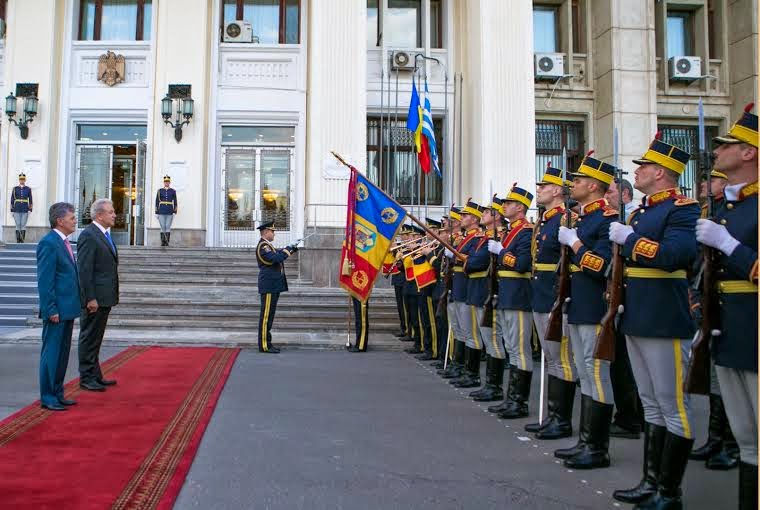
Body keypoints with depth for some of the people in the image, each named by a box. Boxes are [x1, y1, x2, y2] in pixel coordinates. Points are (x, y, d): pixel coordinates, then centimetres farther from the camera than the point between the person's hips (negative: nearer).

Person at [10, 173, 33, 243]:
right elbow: (12, 200, 6)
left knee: (23, 225, -1)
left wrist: (30, 210, -2)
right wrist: (12, 210, 1)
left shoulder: (28, 189, 5)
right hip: (17, 210, 0)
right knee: (18, 225, -1)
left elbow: (30, 200, 6)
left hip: (25, 210, 0)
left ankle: (22, 239, 3)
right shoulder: (15, 188, 5)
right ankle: (18, 240, 3)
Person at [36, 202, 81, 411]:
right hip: (57, 311, -9)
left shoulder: (64, 243, 15)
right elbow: (44, 281, -17)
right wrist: (51, 310, -19)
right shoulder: (48, 243, -14)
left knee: (62, 353, 14)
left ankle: (57, 393, 23)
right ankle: (47, 397, 7)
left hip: (67, 309, 9)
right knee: (51, 353, -1)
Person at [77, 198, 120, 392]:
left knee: (96, 339, 16)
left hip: (105, 297, 9)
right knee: (89, 338, 0)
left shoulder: (105, 234, 16)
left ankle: (95, 375, 24)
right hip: (94, 298, -9)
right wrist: (90, 298, -21)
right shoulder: (88, 235, -14)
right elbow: (84, 270, -18)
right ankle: (86, 378, 8)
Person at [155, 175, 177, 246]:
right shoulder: (159, 191, 5)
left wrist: (175, 212, -2)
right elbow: (157, 202, 5)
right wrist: (156, 212, 1)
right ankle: (163, 242, 4)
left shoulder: (173, 191, 5)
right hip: (161, 211, 0)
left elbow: (175, 202, 5)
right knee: (162, 227, -1)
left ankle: (167, 242, 0)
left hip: (169, 212, 0)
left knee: (168, 227, -3)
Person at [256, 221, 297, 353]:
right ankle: (264, 345, -3)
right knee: (266, 315, -7)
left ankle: (267, 343, 18)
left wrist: (291, 250, 14)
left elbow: (277, 253, 28)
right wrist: (287, 250, -11)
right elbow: (277, 258, -25)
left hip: (273, 285, 10)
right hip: (269, 286, -10)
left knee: (269, 315, 12)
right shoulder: (263, 246, -14)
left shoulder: (268, 245, 17)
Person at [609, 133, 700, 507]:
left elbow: (676, 255, -27)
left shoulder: (682, 209, -10)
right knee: (652, 405, 15)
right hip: (637, 321, 9)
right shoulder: (640, 212, 16)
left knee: (673, 407, 1)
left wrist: (628, 238, -19)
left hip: (665, 322, -9)